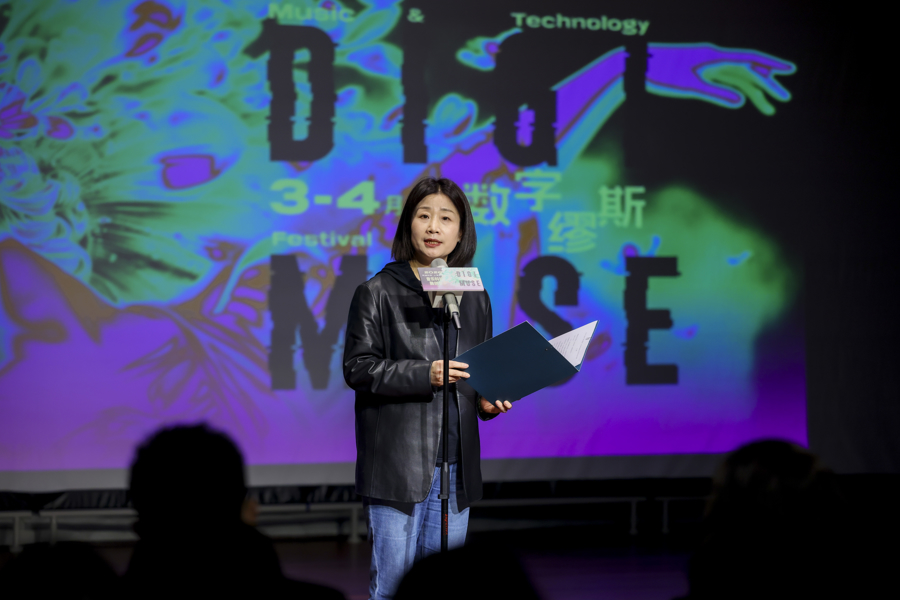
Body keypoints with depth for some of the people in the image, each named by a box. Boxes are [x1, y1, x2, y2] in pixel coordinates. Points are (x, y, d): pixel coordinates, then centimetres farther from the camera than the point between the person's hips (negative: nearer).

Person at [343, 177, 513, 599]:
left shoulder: (474, 298, 12)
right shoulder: (377, 293, -2)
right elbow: (358, 368, -7)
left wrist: (488, 400, 0)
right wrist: (423, 375, -19)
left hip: (455, 462, 5)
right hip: (397, 462, -5)